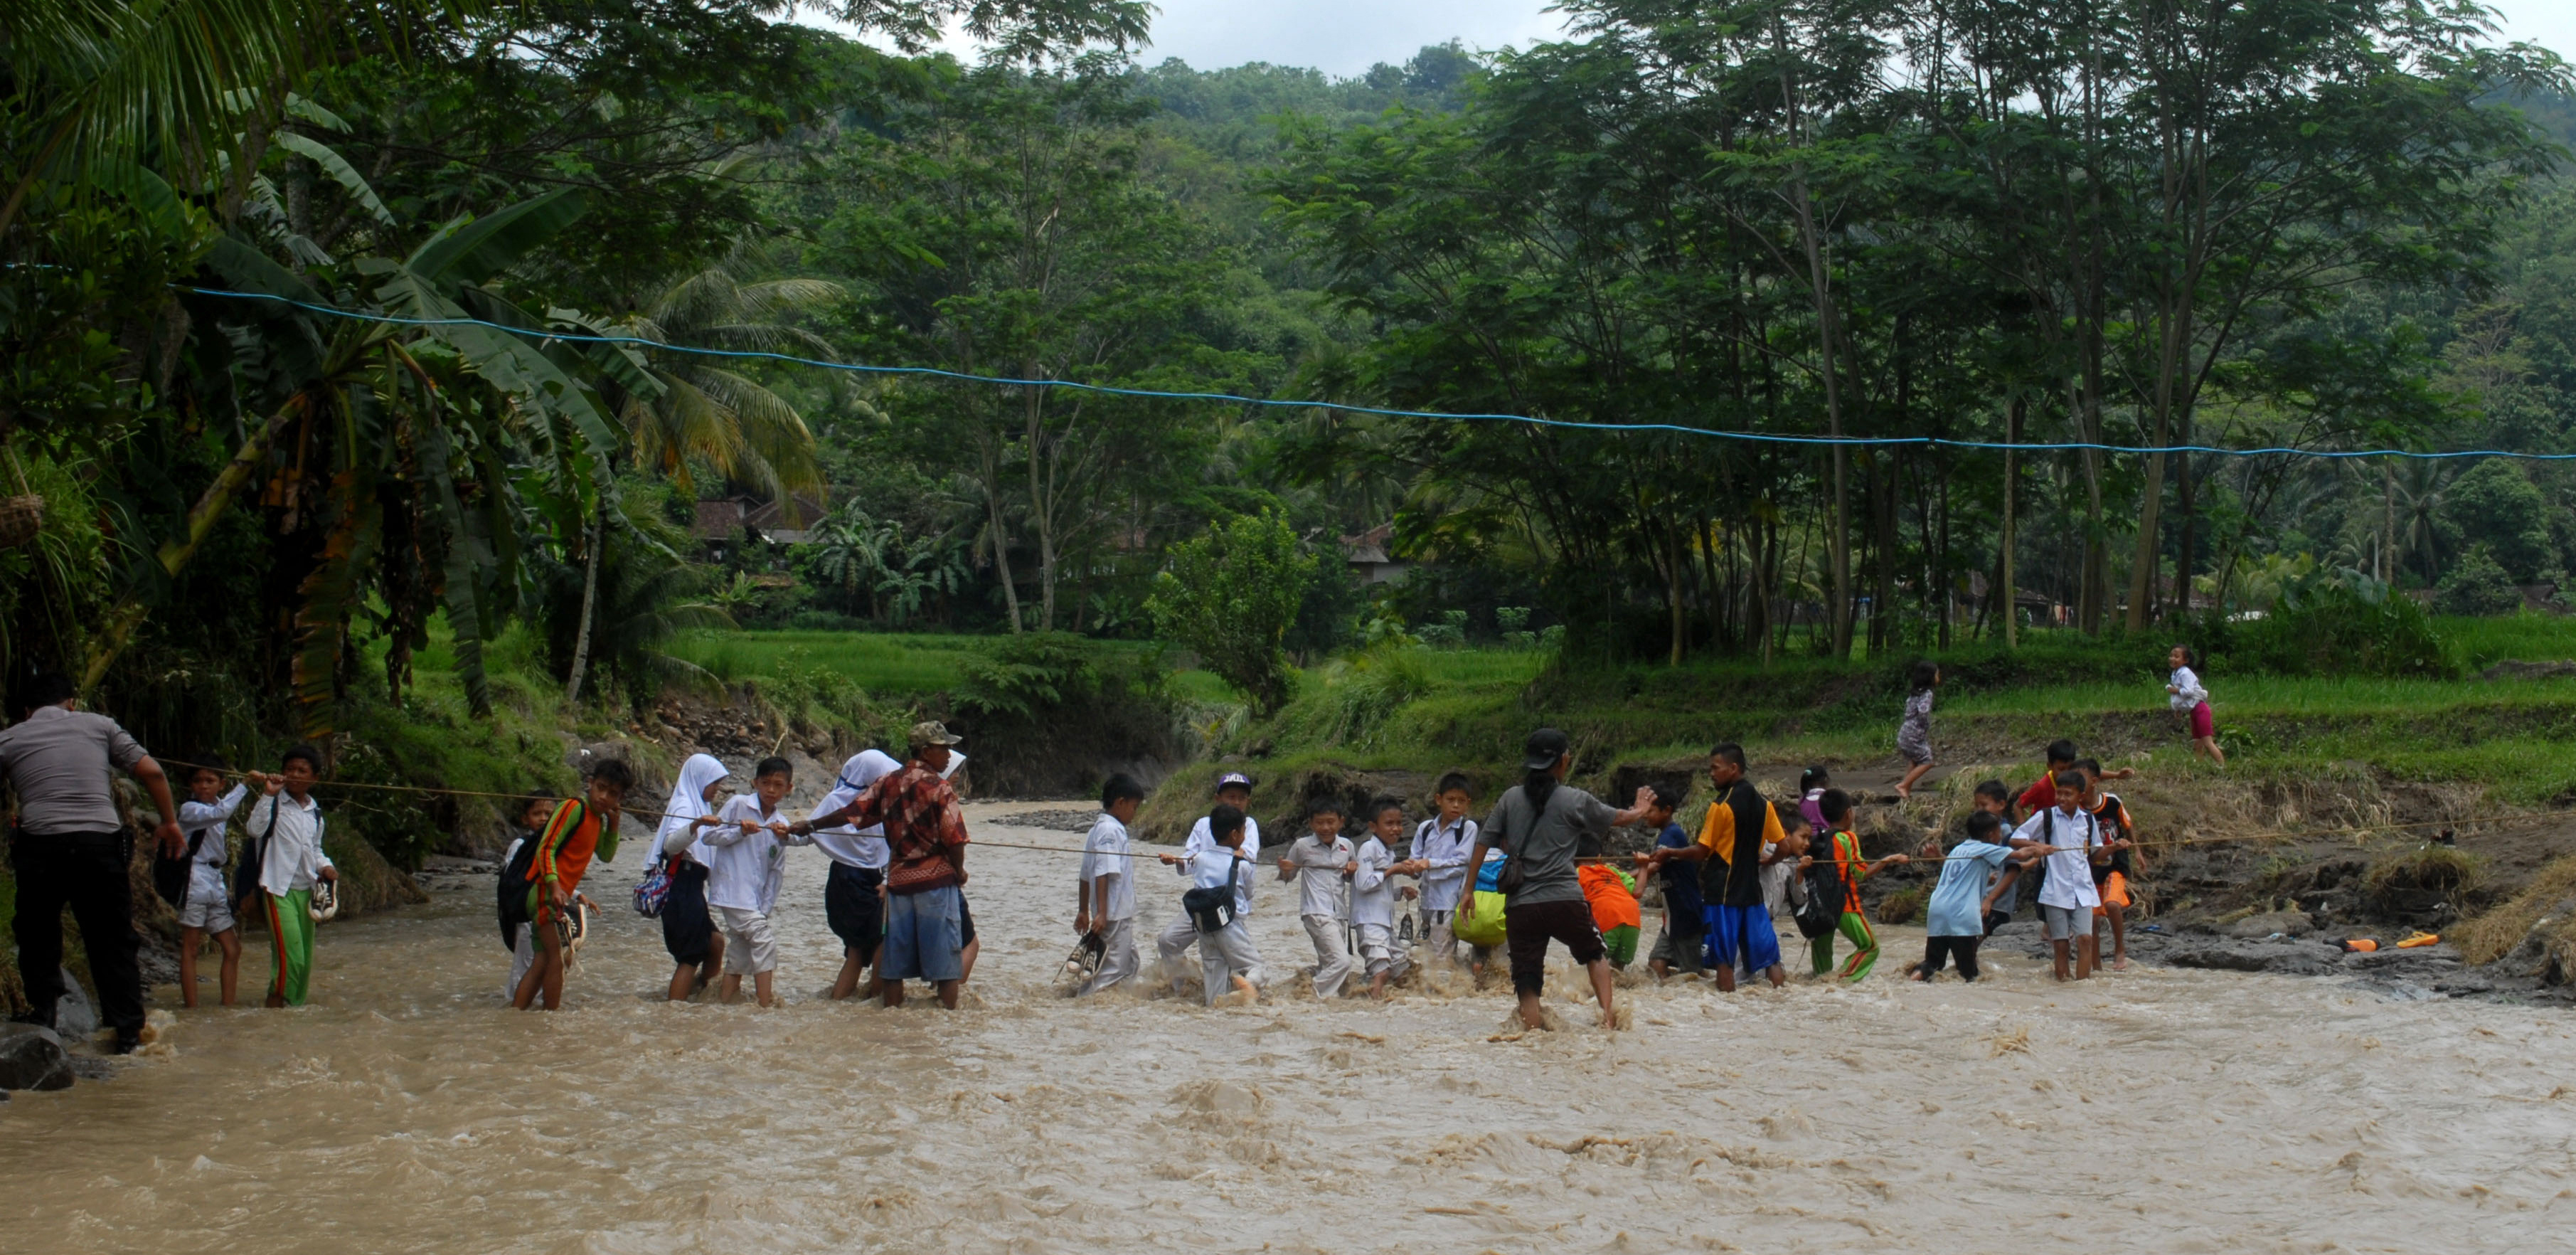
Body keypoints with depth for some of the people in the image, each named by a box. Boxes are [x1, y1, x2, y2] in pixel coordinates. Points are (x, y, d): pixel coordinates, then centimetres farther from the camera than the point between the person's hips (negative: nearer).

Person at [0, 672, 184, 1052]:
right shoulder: (99, 725, 12)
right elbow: (151, 771, 8)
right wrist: (170, 822, 17)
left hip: (40, 846, -1)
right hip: (101, 843, 1)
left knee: (37, 935, 20)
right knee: (113, 939, 8)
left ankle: (41, 1013, 19)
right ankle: (128, 1031, 9)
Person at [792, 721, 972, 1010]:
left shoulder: (887, 783, 6)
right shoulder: (939, 788, -10)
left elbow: (851, 813, 7)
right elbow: (954, 839, -14)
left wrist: (810, 825, 21)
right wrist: (959, 872, 4)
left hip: (898, 880, 5)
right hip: (936, 880, -5)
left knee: (895, 961, 11)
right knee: (945, 956, 0)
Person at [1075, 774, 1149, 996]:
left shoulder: (1099, 828, 16)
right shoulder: (1111, 830, -14)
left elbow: (1086, 875, 20)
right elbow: (1103, 874, -23)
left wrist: (1083, 911, 24)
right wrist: (1101, 913, -27)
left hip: (1120, 914, 10)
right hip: (1114, 915, -10)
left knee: (1129, 965, 18)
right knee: (1114, 969, -9)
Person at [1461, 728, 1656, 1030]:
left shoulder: (1510, 798, 7)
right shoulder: (1574, 800, 1)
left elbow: (1483, 844, 8)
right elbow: (1620, 819, 15)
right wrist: (1641, 809, 38)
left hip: (1520, 905, 1)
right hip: (1565, 900, -1)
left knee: (1527, 984, 3)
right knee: (1596, 953, 24)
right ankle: (1608, 1014, 13)